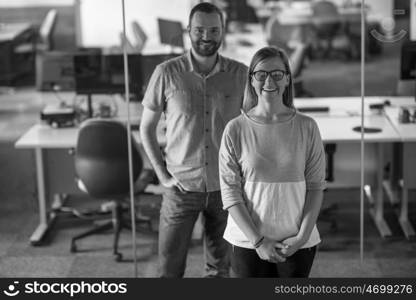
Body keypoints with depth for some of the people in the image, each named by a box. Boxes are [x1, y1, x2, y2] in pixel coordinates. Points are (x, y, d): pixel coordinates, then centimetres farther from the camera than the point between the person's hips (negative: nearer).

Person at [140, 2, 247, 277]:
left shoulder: (240, 74, -4)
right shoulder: (167, 73, -7)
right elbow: (147, 127, 3)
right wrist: (162, 174, -3)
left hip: (225, 188, 1)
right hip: (182, 187, -1)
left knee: (220, 268, 14)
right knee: (170, 269, 4)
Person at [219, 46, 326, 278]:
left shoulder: (307, 128, -1)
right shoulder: (236, 130, -4)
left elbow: (316, 187, 0)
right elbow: (230, 193, -5)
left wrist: (303, 235, -9)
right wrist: (258, 240, -11)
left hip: (297, 243, 1)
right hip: (248, 242, 0)